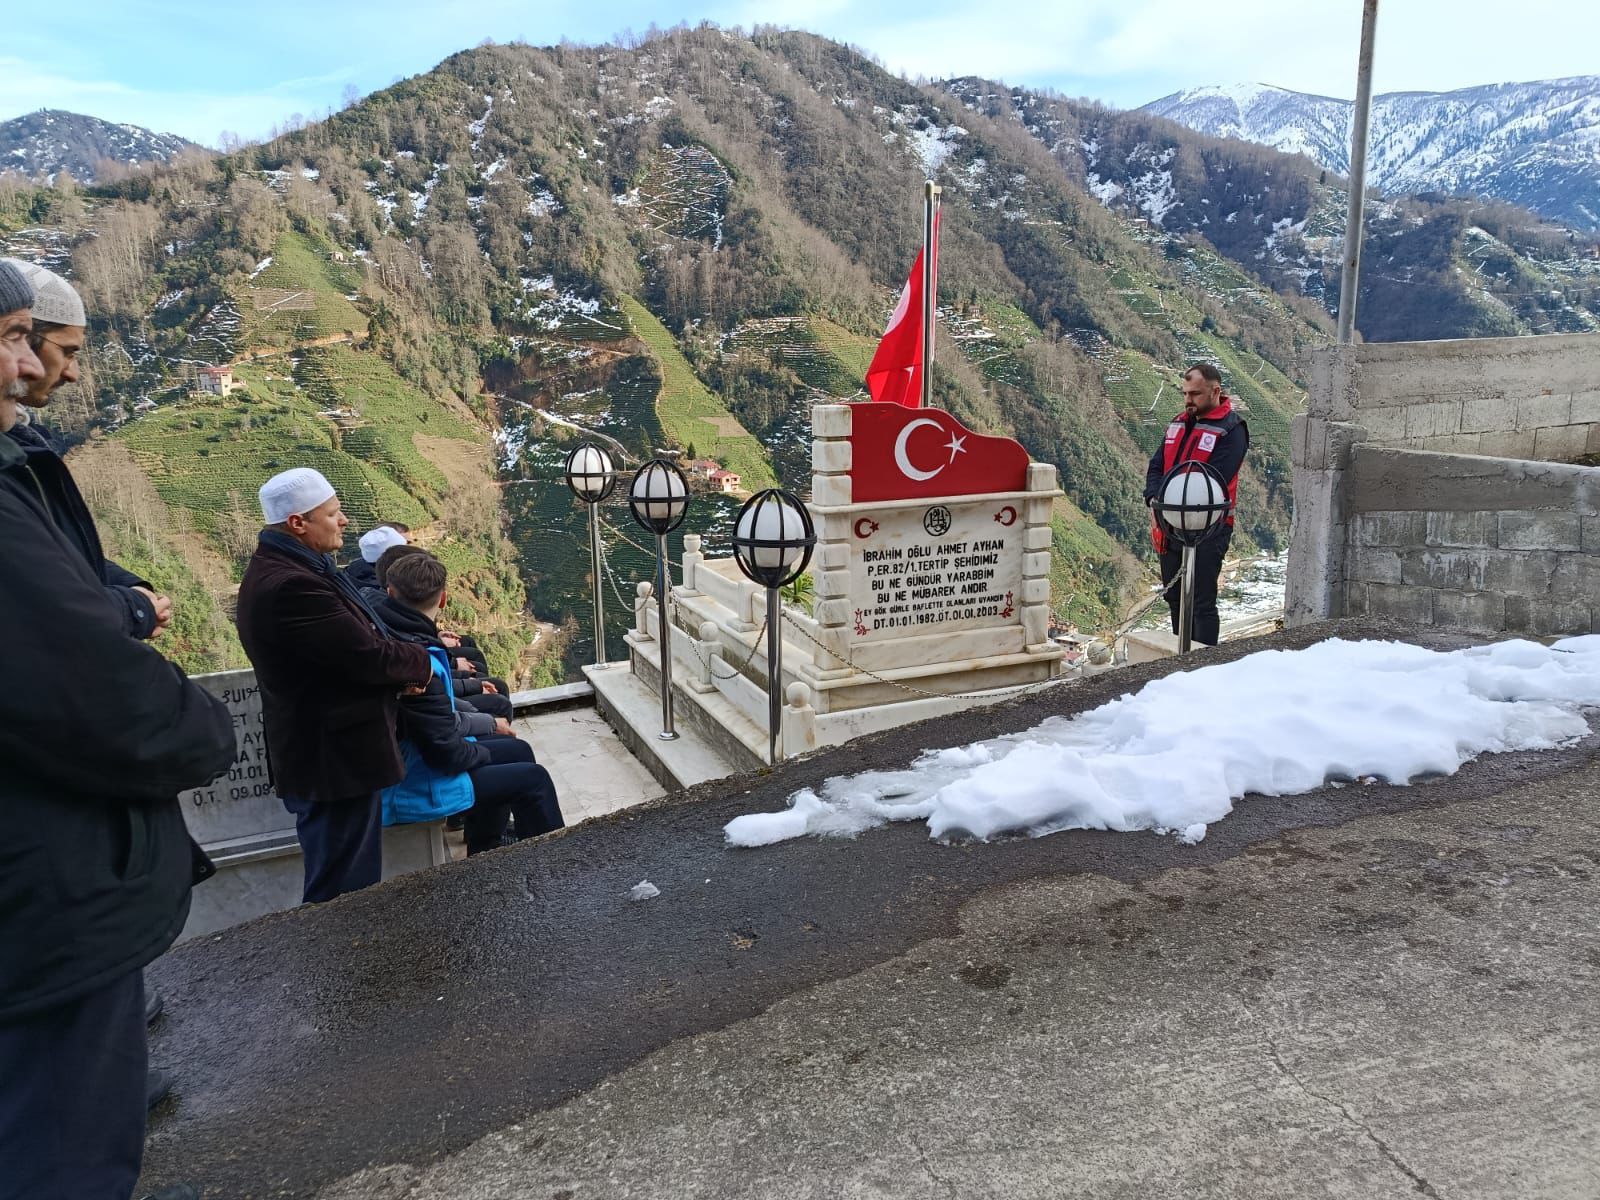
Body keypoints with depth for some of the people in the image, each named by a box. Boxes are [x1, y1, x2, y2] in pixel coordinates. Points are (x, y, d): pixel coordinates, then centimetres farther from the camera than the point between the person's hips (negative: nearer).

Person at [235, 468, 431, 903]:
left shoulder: (294, 568, 8)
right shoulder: (290, 586, -26)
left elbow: (355, 638, 16)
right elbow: (368, 655, -23)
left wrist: (401, 667, 1)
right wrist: (421, 663, -4)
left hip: (337, 752, 11)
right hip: (334, 761, -11)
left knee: (354, 889, 22)